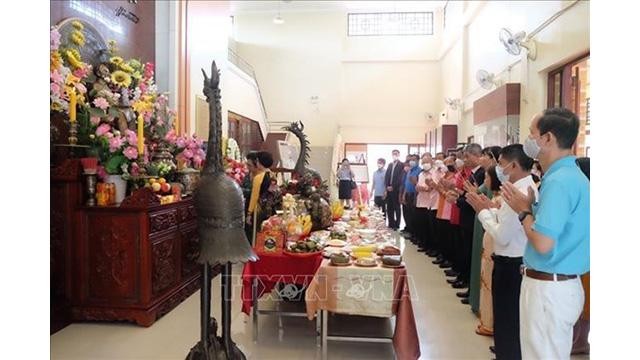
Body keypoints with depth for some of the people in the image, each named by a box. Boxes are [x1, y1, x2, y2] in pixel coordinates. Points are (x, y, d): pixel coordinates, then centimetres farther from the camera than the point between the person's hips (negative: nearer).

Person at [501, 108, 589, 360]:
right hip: (563, 283, 10)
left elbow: (543, 243, -26)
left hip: (549, 288, -10)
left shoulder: (558, 181, -22)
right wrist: (530, 206, 6)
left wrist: (523, 210, -12)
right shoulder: (572, 175, 10)